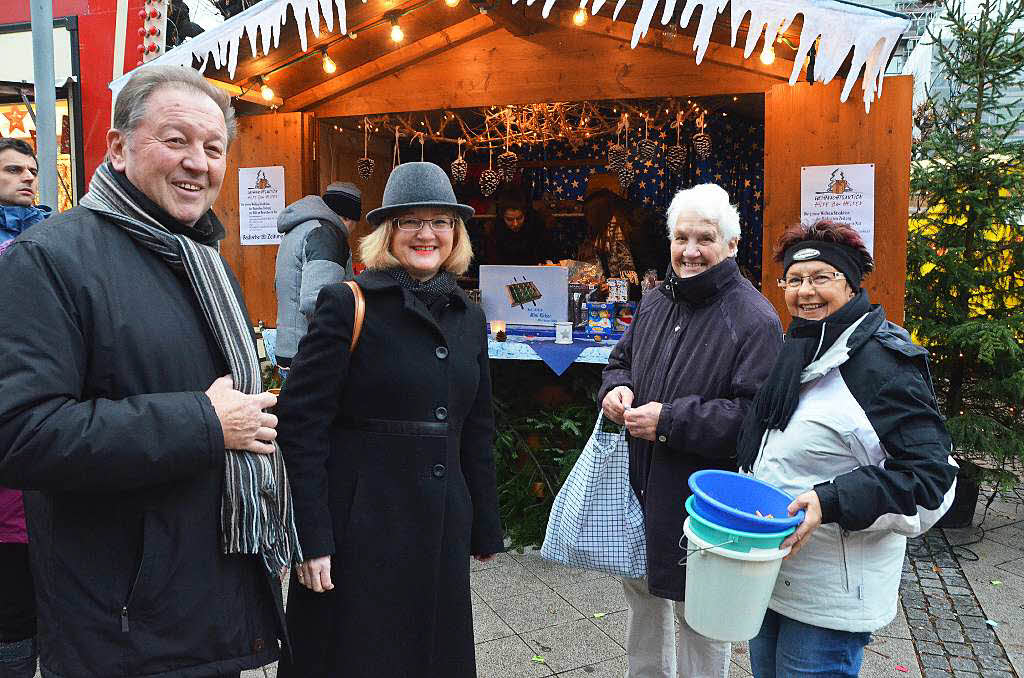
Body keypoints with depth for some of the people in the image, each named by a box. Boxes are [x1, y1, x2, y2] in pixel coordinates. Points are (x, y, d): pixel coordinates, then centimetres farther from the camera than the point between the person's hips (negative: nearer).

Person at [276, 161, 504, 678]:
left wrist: (486, 530, 14)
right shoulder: (346, 305, -9)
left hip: (442, 528, 5)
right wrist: (309, 539, -17)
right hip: (358, 529, -5)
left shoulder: (469, 318, 8)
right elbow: (301, 423, -13)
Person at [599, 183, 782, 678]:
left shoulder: (754, 320, -17)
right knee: (642, 598, 25)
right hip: (638, 484, 8)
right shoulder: (655, 302, 6)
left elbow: (754, 415, -23)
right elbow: (622, 360, 20)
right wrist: (616, 388, -3)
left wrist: (669, 422, -25)